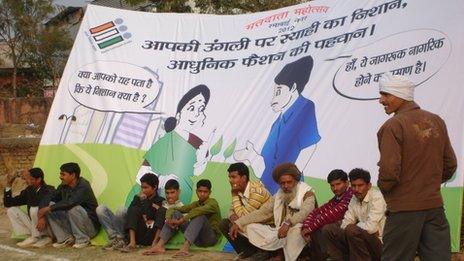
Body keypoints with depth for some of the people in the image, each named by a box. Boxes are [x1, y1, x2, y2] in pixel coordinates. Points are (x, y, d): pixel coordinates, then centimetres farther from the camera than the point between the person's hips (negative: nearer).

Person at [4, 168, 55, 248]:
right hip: (34, 226, 8)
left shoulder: (49, 190, -15)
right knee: (11, 210, 0)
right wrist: (8, 184, 6)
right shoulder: (28, 191, 7)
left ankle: (35, 238, -12)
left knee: (34, 210, -30)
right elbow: (8, 203, 12)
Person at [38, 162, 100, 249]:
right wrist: (41, 216, -11)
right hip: (71, 224, 7)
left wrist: (49, 208, -28)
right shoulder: (64, 187, 2)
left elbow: (70, 203, -36)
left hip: (91, 226, -7)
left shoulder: (83, 187, -22)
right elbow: (48, 198, 4)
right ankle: (65, 238, -3)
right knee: (50, 204, -6)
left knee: (73, 208, -36)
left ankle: (83, 239, -16)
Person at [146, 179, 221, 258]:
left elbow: (199, 210, -28)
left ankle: (185, 248, -49)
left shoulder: (212, 202, -6)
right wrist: (168, 219, -14)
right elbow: (172, 209, 8)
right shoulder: (195, 204, 13)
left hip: (211, 237, -6)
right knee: (176, 213, -4)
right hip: (197, 239, 6)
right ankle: (160, 245, -20)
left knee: (200, 215, -33)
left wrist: (181, 221, -30)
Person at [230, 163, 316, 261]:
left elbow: (306, 212, -26)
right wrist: (238, 223, 5)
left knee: (295, 229, -42)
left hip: (301, 233, -7)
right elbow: (261, 213, 14)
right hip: (280, 233, 7)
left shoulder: (307, 193, -6)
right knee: (250, 227, -2)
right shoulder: (278, 197, 13)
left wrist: (288, 222, -42)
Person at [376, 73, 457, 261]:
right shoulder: (437, 121, 6)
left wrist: (384, 189, 2)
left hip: (405, 208, -5)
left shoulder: (393, 126, -13)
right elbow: (450, 165, 11)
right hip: (434, 205, 5)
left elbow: (389, 170, -18)